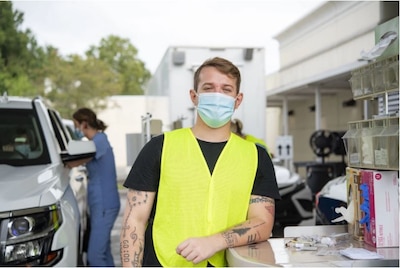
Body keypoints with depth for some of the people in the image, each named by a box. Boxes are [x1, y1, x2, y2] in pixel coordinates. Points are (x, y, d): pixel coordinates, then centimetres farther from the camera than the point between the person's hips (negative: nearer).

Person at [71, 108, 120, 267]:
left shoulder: (100, 140, -14)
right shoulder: (99, 140, 15)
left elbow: (76, 162, -17)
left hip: (104, 206, -10)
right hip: (101, 205, 10)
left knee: (95, 255, -8)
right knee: (103, 252, 14)